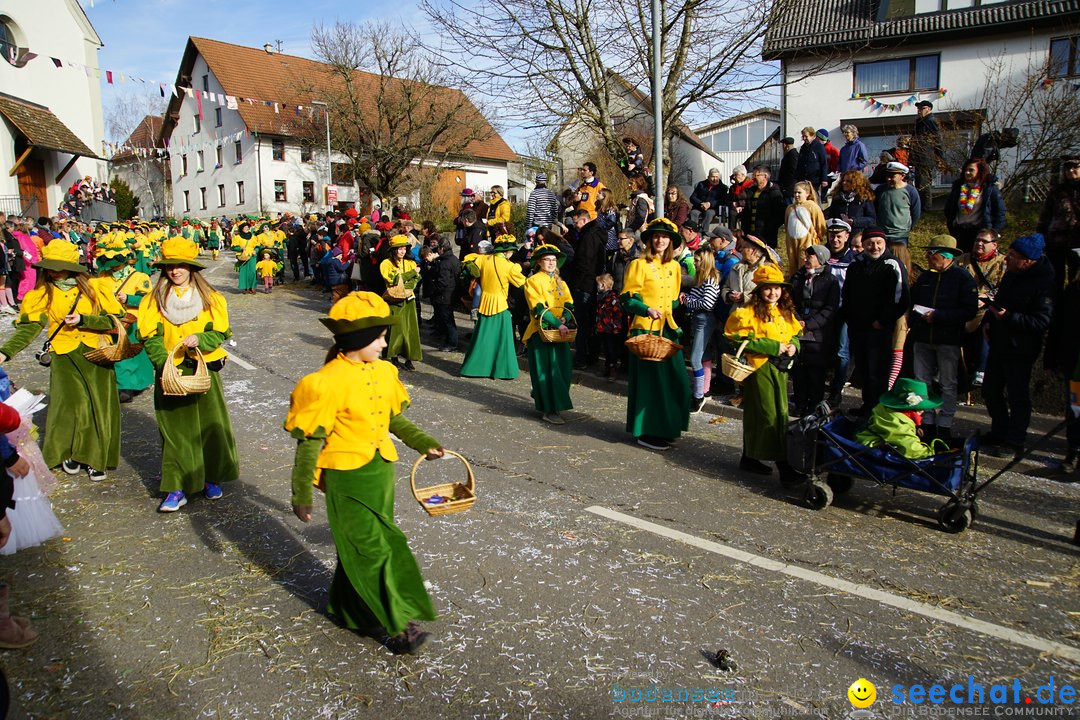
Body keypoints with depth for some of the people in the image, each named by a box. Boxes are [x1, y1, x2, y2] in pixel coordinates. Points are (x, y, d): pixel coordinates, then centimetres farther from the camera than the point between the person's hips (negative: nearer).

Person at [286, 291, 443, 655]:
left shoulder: (383, 372, 1)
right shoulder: (329, 382, -20)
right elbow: (309, 440, -15)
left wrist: (423, 443, 16)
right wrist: (302, 494, -12)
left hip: (380, 472, 7)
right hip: (348, 479, -7)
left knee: (361, 547, 19)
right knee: (372, 550, 1)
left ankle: (349, 610, 37)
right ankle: (394, 627, 13)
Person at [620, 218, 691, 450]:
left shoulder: (674, 266, 13)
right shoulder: (639, 265, -6)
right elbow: (627, 299, -9)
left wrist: (674, 319, 17)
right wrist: (647, 309, -23)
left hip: (668, 329, 7)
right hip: (645, 329, -6)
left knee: (676, 379, 5)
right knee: (649, 380, -5)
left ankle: (666, 428, 19)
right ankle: (646, 432, 5)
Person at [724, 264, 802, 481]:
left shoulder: (786, 312, 13)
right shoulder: (750, 312, -11)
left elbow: (795, 335, 23)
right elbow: (742, 340, -19)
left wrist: (793, 345, -1)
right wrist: (773, 347, -19)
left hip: (780, 368, 8)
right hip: (760, 367, -8)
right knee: (771, 416, -6)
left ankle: (750, 458, 28)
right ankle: (784, 467, -2)